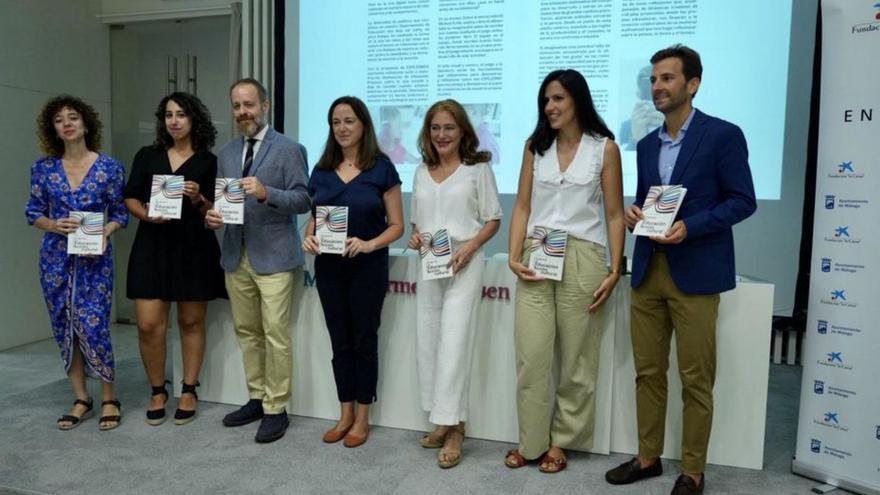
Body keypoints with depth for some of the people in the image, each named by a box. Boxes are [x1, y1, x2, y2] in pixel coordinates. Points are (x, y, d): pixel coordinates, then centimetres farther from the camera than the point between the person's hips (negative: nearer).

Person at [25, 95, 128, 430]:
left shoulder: (110, 168, -3)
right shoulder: (43, 168, 3)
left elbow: (120, 213, 2)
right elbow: (33, 213, 7)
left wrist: (105, 232, -17)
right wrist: (54, 225, -13)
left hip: (95, 258, -3)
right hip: (56, 258, 3)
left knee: (93, 327, -7)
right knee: (65, 328, 7)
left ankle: (109, 399, 10)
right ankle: (81, 400, 20)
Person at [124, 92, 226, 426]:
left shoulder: (208, 161, 4)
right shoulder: (147, 156, 10)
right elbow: (130, 198, 9)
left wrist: (198, 199, -17)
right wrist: (147, 214, -10)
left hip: (194, 248, -1)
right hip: (153, 246, 2)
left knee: (191, 322, 6)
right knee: (148, 325, -3)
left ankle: (188, 391, 19)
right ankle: (157, 391, 16)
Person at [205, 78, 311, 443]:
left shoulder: (289, 149, -4)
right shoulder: (226, 153, 15)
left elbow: (303, 200, -10)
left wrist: (266, 193, -25)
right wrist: (213, 215, -5)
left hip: (274, 256, -6)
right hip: (236, 256, 6)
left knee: (276, 334, -4)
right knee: (246, 331, 13)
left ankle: (276, 409, 8)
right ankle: (256, 399, 27)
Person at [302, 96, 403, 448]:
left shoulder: (381, 168, -5)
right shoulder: (322, 170, 7)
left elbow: (396, 225, -5)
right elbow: (314, 218, 14)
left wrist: (369, 244, -22)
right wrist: (308, 237, -8)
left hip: (367, 267, -4)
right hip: (328, 267, 4)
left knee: (364, 341, 6)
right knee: (340, 342, 12)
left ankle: (362, 418, 20)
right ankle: (345, 414, 26)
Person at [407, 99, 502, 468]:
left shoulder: (478, 168, 1)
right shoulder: (422, 171, 14)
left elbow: (493, 220, 0)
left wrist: (470, 246, -16)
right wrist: (415, 237, -1)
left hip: (464, 264, -5)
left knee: (454, 341, -9)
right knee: (427, 341, 6)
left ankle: (453, 428, -2)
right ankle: (443, 420, 19)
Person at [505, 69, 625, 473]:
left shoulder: (605, 148, 2)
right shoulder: (535, 146, 11)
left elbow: (615, 215, 1)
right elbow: (522, 207, 8)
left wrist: (615, 270, -7)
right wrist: (514, 256, -4)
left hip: (582, 259, -2)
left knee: (575, 359, 6)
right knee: (531, 356, 2)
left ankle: (560, 441, 22)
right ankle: (532, 442, 17)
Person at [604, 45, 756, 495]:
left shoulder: (723, 135, -5)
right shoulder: (647, 144, 14)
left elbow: (743, 200, -7)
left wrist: (690, 226, -19)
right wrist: (634, 213, -3)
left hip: (695, 273, -6)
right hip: (647, 270, 6)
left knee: (695, 379, 4)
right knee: (648, 372, 12)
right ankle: (648, 457, 26)